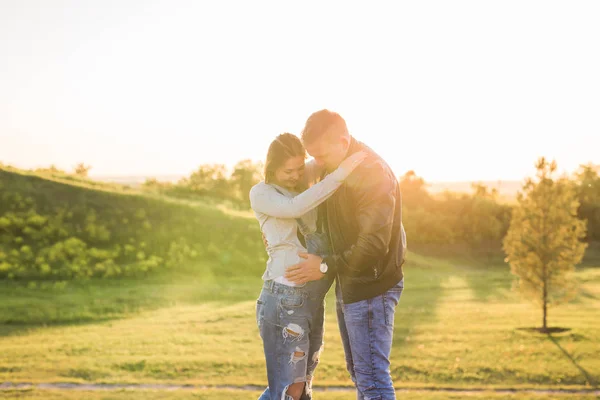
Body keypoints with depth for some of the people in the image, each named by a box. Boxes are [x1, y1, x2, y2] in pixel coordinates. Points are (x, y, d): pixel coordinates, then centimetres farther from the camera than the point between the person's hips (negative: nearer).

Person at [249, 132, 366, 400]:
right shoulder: (261, 194, -4)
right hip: (285, 298, -7)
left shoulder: (307, 190, 16)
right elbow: (295, 207, -22)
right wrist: (338, 175, -25)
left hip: (315, 297, 7)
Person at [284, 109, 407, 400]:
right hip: (348, 285, 10)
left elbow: (374, 244, -26)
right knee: (358, 371, 17)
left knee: (371, 376, -9)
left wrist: (326, 267, -16)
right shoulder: (334, 167, 8)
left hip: (371, 286, -10)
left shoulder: (373, 174, -22)